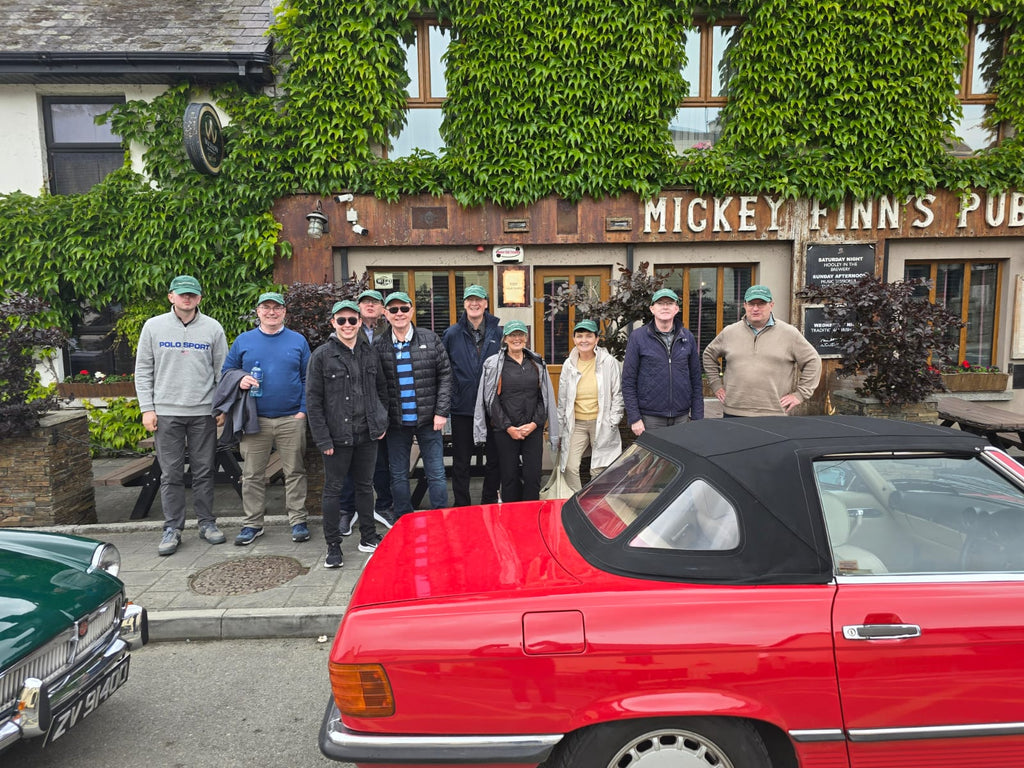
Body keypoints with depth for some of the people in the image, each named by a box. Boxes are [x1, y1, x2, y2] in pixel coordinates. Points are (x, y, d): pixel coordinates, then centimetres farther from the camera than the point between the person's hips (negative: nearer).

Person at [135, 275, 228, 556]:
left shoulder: (213, 328, 4)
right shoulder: (154, 326, 4)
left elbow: (222, 371, 6)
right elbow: (143, 371, 6)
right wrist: (147, 408, -1)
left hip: (203, 412, 0)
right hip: (166, 412, 0)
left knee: (204, 471, 6)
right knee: (171, 474, 3)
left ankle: (207, 522, 18)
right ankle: (172, 528, 12)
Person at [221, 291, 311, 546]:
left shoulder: (298, 340, 6)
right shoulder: (243, 341, 8)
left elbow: (308, 378, 5)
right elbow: (227, 370, 13)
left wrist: (303, 409, -4)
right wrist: (240, 379, -9)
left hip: (291, 419, -1)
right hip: (255, 419, 1)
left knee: (294, 472, 6)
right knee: (252, 475, 7)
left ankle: (298, 520, 16)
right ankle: (252, 523, 19)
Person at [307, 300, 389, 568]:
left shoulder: (370, 353, 7)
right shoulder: (322, 355, -5)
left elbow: (382, 389, 18)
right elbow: (313, 400, -7)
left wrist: (382, 422, 7)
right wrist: (322, 439, -12)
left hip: (368, 435, 4)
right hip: (337, 436, -4)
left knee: (365, 486, 14)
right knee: (333, 489, 5)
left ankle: (368, 537, 27)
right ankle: (333, 544, 16)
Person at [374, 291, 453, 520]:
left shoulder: (430, 339, -1)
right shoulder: (378, 345, 1)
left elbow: (445, 375, 0)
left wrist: (442, 411, -6)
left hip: (428, 419, -1)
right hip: (396, 423, 1)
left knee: (436, 474, 6)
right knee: (399, 476, 12)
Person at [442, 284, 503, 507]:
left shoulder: (499, 332, 2)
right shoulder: (452, 334, 2)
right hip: (462, 407, 0)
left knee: (494, 457, 10)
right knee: (461, 461, 7)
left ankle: (490, 502, 26)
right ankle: (461, 506, 19)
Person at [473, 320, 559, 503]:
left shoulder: (537, 363, 10)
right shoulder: (493, 364, 2)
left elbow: (546, 398, 9)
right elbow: (491, 400, -1)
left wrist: (534, 423, -4)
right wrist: (508, 427, -8)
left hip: (533, 429, 2)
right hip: (505, 431, -2)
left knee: (533, 476, 0)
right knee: (509, 476, 4)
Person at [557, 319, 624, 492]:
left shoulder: (609, 362, -3)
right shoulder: (569, 364, 5)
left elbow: (618, 394, 1)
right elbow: (562, 399, 12)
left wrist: (612, 423, -4)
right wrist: (560, 428, 11)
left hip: (601, 423, -2)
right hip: (576, 423, 2)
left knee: (598, 470, 2)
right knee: (570, 467, -8)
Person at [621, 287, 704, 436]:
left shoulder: (688, 338, 7)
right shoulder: (637, 337, -2)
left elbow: (696, 381, 9)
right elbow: (628, 382, -4)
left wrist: (697, 418, 4)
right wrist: (634, 418, -9)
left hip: (681, 417, 3)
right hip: (650, 418, -3)